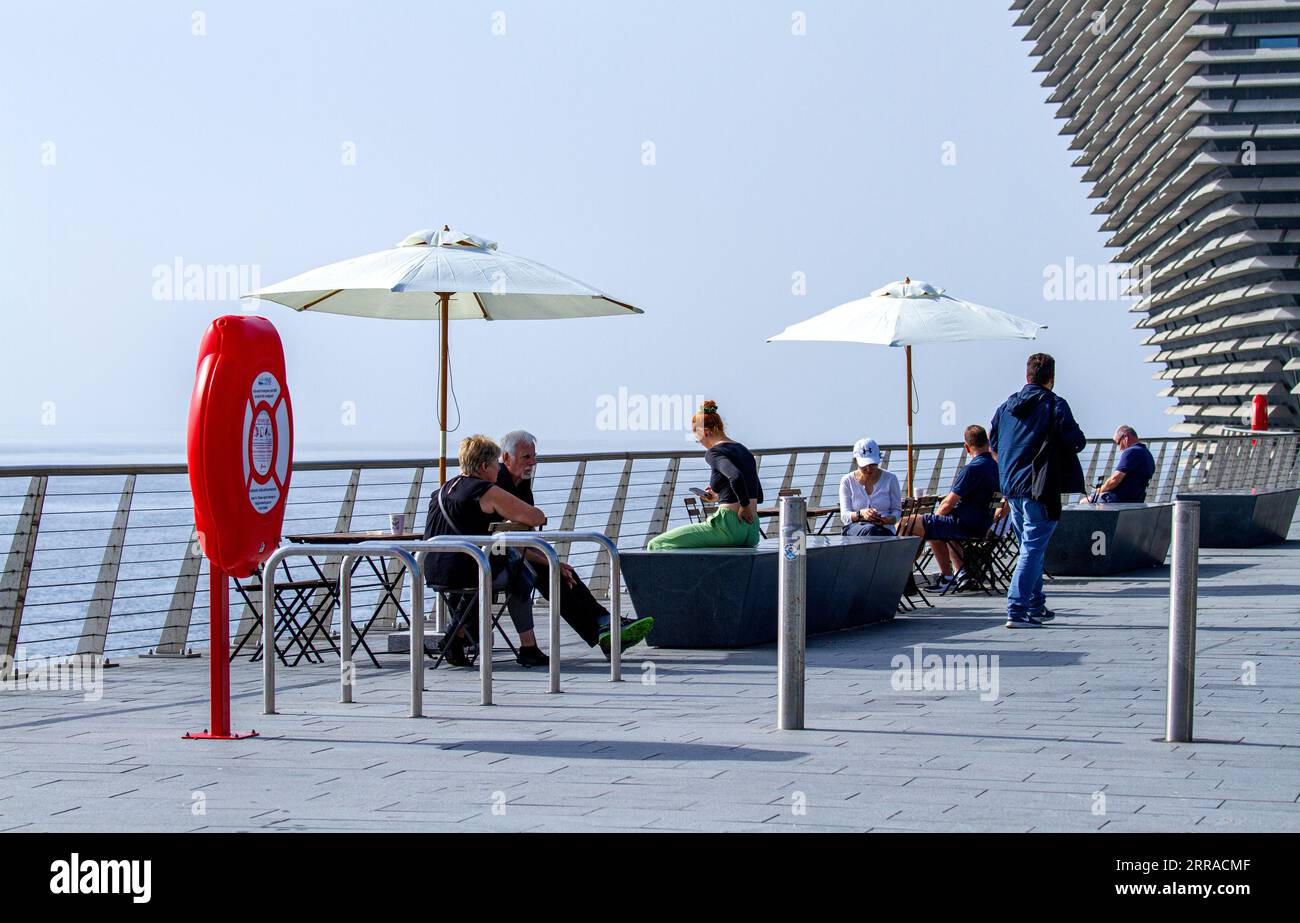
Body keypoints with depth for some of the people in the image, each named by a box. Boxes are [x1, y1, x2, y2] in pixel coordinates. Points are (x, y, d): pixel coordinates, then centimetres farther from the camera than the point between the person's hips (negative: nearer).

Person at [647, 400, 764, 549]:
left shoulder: (714, 452, -9)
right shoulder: (744, 450, 17)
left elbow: (735, 477, -30)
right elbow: (758, 496, 22)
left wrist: (745, 506, -15)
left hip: (729, 526, -9)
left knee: (657, 545, -2)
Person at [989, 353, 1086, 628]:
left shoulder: (1008, 405, 9)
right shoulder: (1055, 405, -9)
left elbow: (993, 443, 16)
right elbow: (1077, 441, -12)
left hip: (1011, 485, 7)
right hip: (1040, 488, -7)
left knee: (1031, 547, 19)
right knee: (1033, 550, -6)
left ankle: (1036, 605, 25)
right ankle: (1016, 611, -12)